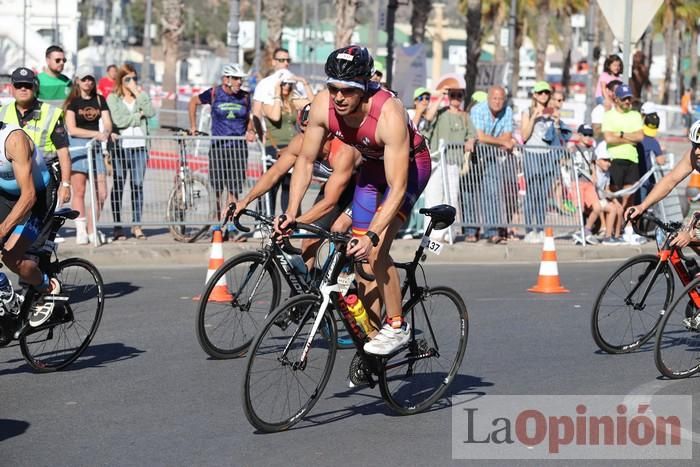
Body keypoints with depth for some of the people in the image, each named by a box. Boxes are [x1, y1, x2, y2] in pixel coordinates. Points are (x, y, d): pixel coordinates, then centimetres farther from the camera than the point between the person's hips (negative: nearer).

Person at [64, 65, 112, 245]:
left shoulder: (100, 100, 12)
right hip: (77, 147, -4)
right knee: (79, 191, -6)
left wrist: (106, 132, -16)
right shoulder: (73, 101, 0)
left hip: (95, 147, 4)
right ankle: (80, 231, -3)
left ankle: (91, 230, 10)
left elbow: (107, 123, 7)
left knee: (102, 193, -1)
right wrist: (96, 133, -16)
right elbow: (72, 129, -8)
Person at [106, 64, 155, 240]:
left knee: (138, 186, 2)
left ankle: (137, 225, 7)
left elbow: (150, 112, -5)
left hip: (139, 146, 3)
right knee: (118, 187, 0)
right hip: (120, 146, -3)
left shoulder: (141, 96, 14)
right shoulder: (113, 98, 4)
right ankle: (117, 226, 5)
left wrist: (138, 94, -5)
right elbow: (119, 120, -10)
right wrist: (139, 115, -2)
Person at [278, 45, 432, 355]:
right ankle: (371, 336, 17)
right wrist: (291, 212, -22)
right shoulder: (322, 105, -24)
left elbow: (397, 187, -39)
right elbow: (305, 160, -11)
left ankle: (397, 326, -6)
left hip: (409, 166, -6)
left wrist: (372, 235, -48)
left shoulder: (389, 114, -39)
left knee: (376, 250, -22)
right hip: (373, 165, 6)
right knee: (361, 258, 4)